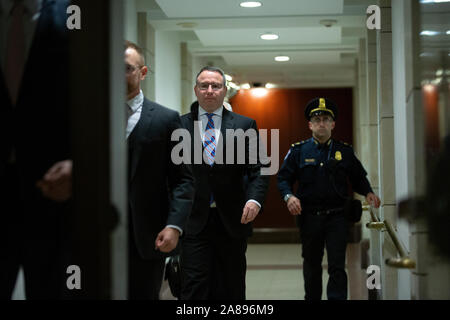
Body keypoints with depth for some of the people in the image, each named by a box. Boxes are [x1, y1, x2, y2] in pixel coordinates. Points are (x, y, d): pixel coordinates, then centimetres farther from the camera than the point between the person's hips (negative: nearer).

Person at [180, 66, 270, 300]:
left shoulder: (245, 125, 7)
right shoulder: (180, 125, 5)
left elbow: (258, 169, 2)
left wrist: (254, 199, -16)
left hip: (233, 221, 2)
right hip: (194, 221, -1)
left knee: (231, 290, 10)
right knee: (194, 288, -6)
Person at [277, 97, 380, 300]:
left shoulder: (345, 151, 6)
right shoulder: (298, 151, 4)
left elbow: (358, 177, 13)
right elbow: (283, 177, 4)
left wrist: (368, 192, -6)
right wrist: (289, 196, -16)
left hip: (337, 217, -1)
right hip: (309, 217, 1)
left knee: (337, 266, -7)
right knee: (312, 265, 14)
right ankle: (312, 298, 30)